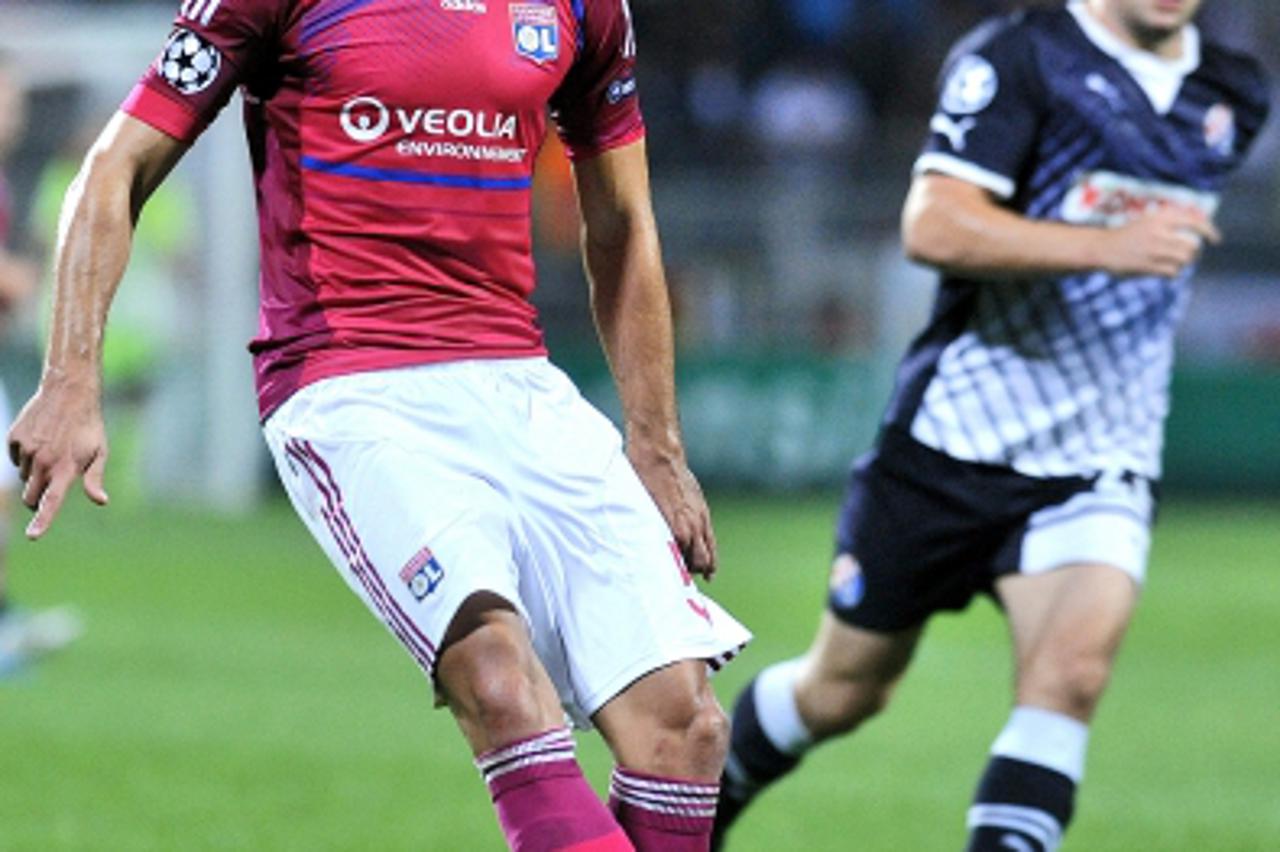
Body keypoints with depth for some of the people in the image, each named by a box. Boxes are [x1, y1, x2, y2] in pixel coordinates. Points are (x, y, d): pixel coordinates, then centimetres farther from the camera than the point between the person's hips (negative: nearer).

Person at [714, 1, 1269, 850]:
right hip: (959, 427, -3)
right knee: (845, 689, 12)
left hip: (1100, 459, 3)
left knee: (1073, 668, -23)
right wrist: (1107, 246, -32)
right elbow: (932, 226, -25)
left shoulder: (1237, 96, 7)